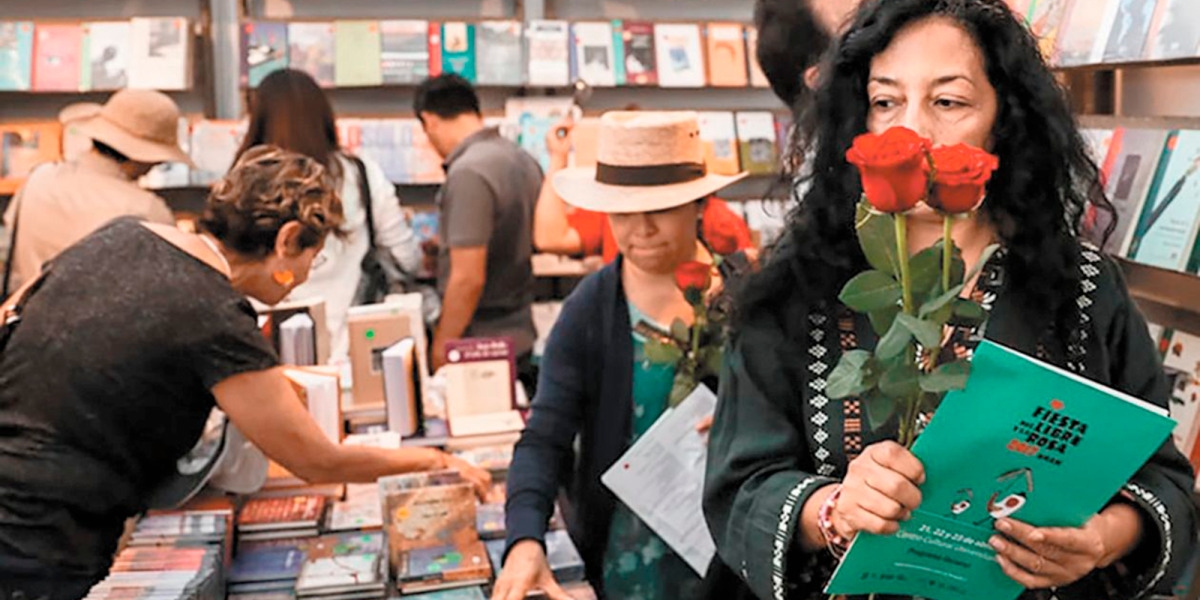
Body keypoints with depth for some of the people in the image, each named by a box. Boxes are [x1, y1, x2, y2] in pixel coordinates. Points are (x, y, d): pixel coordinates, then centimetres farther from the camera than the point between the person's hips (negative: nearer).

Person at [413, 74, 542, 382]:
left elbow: (468, 278, -22)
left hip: (480, 347, -9)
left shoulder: (467, 174, -19)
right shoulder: (523, 159, 8)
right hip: (520, 336, 9)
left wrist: (439, 353, -14)